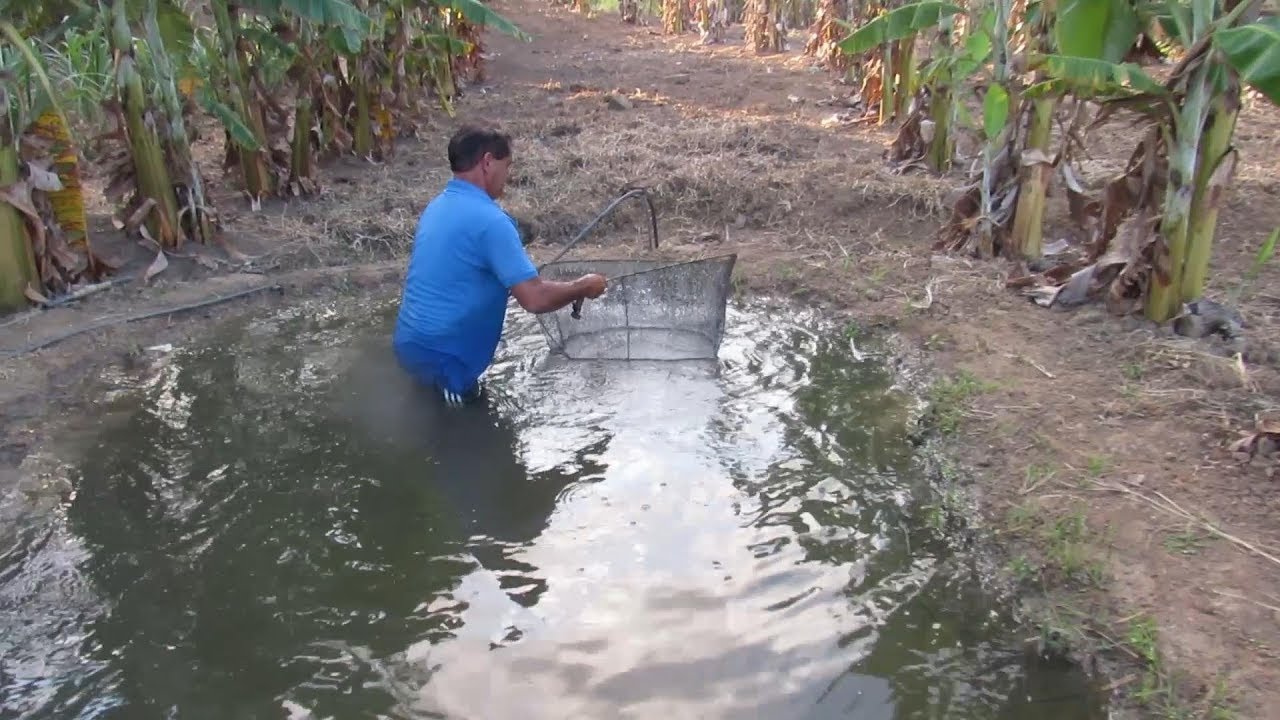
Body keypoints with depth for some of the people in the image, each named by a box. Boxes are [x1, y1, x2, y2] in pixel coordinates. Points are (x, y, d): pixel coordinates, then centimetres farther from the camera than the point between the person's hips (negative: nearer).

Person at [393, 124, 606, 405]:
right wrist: (583, 287, -6)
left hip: (410, 342, 9)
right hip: (439, 355, -9)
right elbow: (535, 299, -24)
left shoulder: (437, 207, 9)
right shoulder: (489, 219, -20)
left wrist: (528, 277, 25)